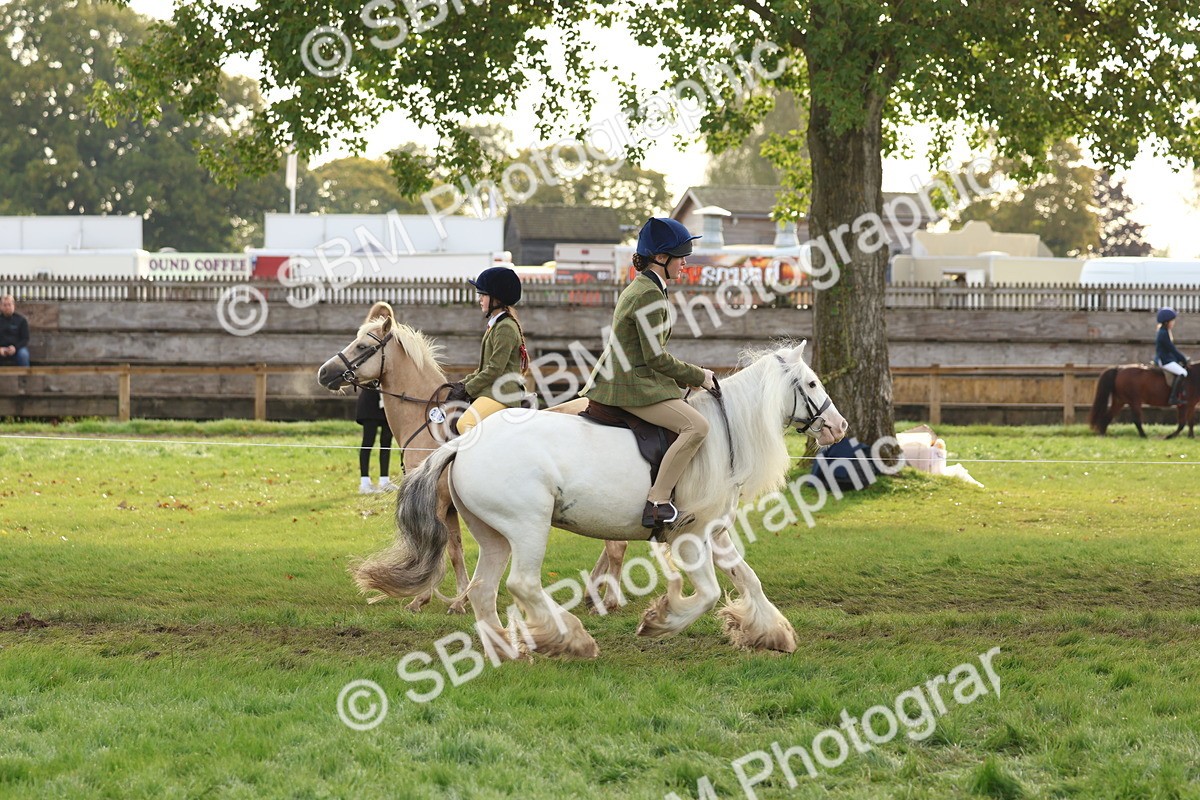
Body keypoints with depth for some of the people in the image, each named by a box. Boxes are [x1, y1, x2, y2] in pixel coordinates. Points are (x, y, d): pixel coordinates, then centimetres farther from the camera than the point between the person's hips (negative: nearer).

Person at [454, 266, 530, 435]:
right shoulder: (495, 325, 21)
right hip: (489, 391, 11)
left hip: (502, 394, -11)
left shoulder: (505, 328, -12)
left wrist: (468, 388, -10)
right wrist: (465, 383, 11)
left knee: (465, 424, -31)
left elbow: (495, 370, -17)